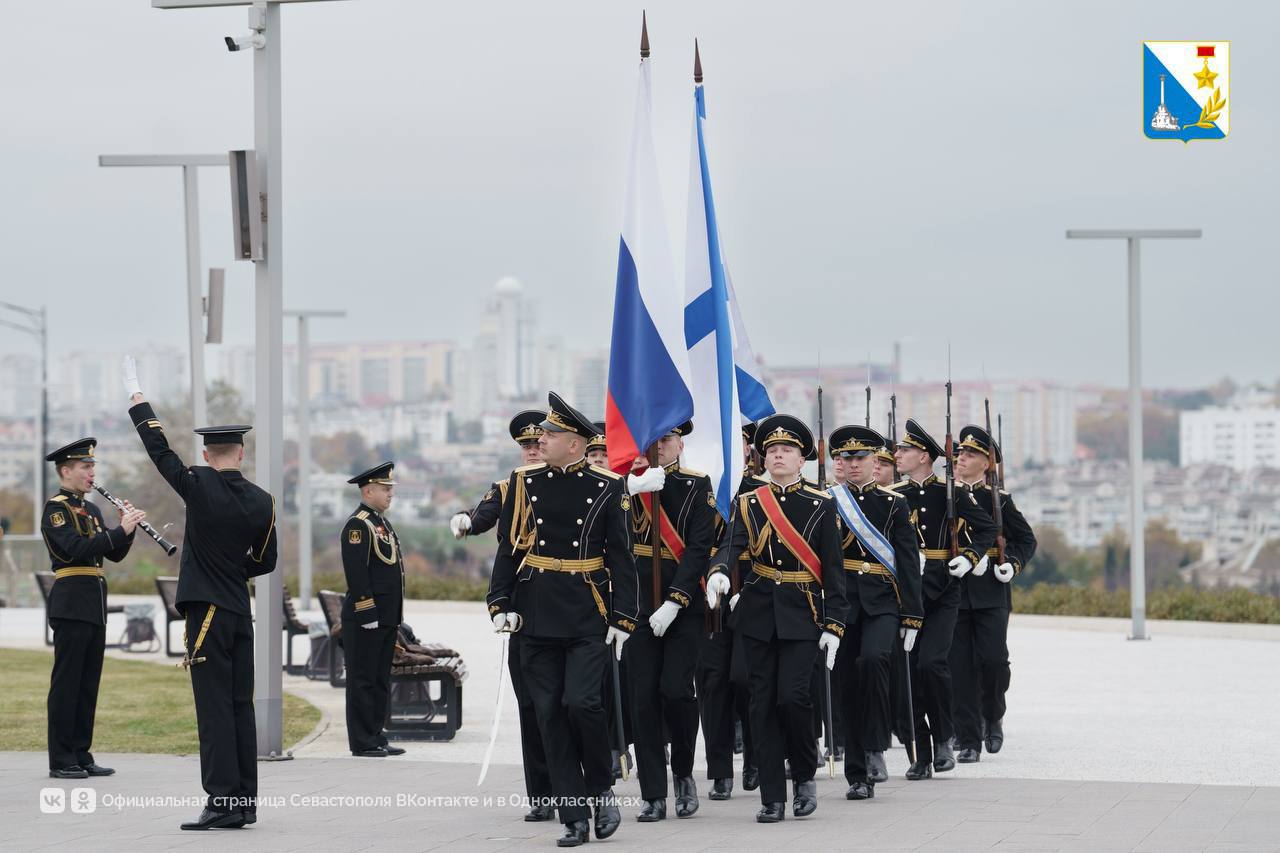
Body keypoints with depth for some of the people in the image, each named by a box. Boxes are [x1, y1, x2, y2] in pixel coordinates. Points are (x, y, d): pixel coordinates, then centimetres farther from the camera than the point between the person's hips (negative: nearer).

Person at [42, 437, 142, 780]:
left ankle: (81, 756, 14)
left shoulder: (91, 510, 18)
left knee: (89, 683, 9)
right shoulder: (55, 508, -8)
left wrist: (127, 529, -1)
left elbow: (115, 555, 17)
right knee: (66, 683, -5)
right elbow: (77, 548, -21)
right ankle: (61, 761, -3)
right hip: (71, 604, -9)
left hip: (94, 606, 9)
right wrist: (120, 530, -21)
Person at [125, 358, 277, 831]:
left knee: (215, 708, -7)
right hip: (242, 612, 5)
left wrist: (136, 396, 12)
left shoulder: (199, 486, -10)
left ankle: (222, 802, -11)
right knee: (240, 706, 9)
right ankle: (245, 802, 11)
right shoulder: (262, 502, 3)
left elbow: (159, 450, 1)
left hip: (207, 612, -5)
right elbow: (265, 562, 11)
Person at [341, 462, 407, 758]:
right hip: (365, 620, -10)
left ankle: (376, 738, 18)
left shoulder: (383, 522, 17)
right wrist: (367, 614, -21)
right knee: (363, 681, -4)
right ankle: (362, 742, -1)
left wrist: (396, 616, 20)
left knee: (380, 681, 13)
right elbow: (356, 574, -19)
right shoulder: (358, 525, -13)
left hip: (386, 619, 10)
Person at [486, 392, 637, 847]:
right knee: (550, 714, 1)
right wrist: (501, 603, -2)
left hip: (588, 618, -3)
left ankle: (601, 789, 8)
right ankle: (574, 818, 7)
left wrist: (623, 619, -6)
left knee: (582, 702, -16)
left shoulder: (608, 488, -3)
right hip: (537, 617, 3)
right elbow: (508, 547, 8)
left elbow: (621, 558, -1)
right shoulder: (525, 482, 5)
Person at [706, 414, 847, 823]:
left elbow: (832, 570, 1)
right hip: (758, 615, 2)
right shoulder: (747, 505, 7)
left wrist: (834, 625, -7)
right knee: (763, 702, 1)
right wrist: (718, 572, -33)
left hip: (802, 616, -2)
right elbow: (731, 546, -10)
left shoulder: (821, 505, 2)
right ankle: (772, 798, 5)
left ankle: (805, 775, 10)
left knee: (792, 695, -14)